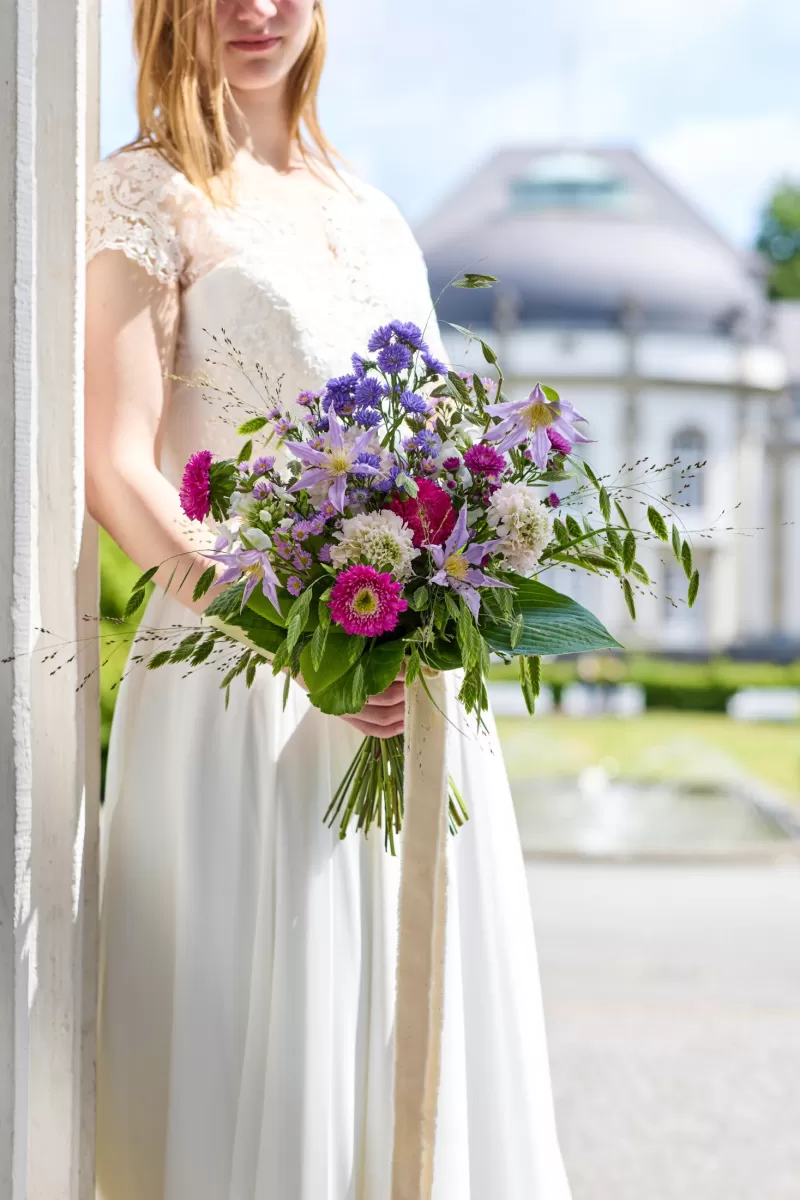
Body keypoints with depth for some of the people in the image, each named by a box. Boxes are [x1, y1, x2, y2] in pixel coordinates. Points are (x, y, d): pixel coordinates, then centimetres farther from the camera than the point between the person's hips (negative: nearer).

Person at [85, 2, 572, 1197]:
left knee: (408, 1024, 10)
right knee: (252, 1032, -3)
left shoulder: (375, 215, 16)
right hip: (247, 685, -6)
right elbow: (119, 470, -13)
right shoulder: (148, 192, -3)